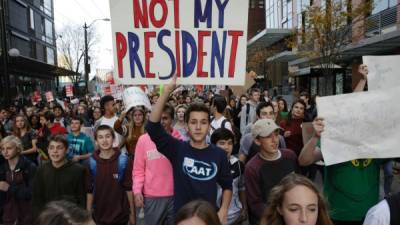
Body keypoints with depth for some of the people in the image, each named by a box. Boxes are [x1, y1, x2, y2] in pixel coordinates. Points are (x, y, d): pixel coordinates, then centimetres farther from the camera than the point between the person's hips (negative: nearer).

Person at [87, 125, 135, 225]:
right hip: (99, 216, 2)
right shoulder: (92, 162, -4)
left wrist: (132, 213, -4)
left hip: (120, 216, -1)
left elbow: (129, 188, -6)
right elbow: (89, 190, 1)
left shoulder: (123, 160, -9)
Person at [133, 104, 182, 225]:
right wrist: (137, 190, -6)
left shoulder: (178, 139, -3)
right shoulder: (143, 139, -3)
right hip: (152, 196, 0)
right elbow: (138, 169, 2)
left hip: (175, 195, 1)